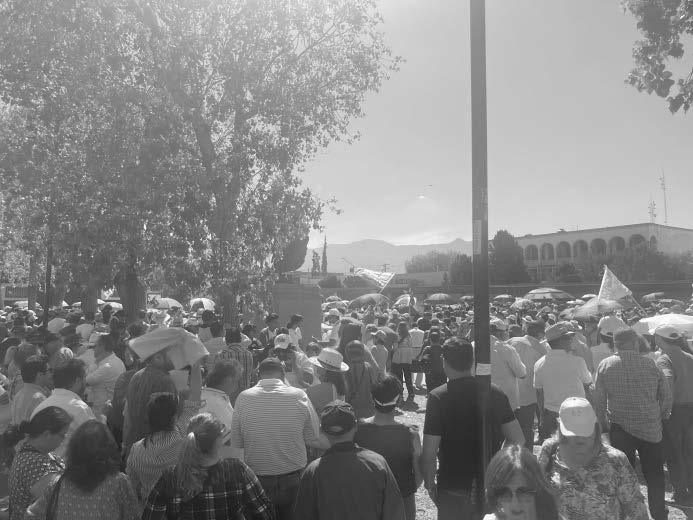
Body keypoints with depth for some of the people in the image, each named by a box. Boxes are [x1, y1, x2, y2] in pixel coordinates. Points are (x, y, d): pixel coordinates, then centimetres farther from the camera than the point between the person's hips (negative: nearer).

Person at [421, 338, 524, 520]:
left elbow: (429, 453, -18)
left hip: (453, 491, -3)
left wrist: (430, 485, -3)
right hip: (492, 487, 3)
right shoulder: (495, 393, -6)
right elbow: (518, 440, -2)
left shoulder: (438, 397, -17)